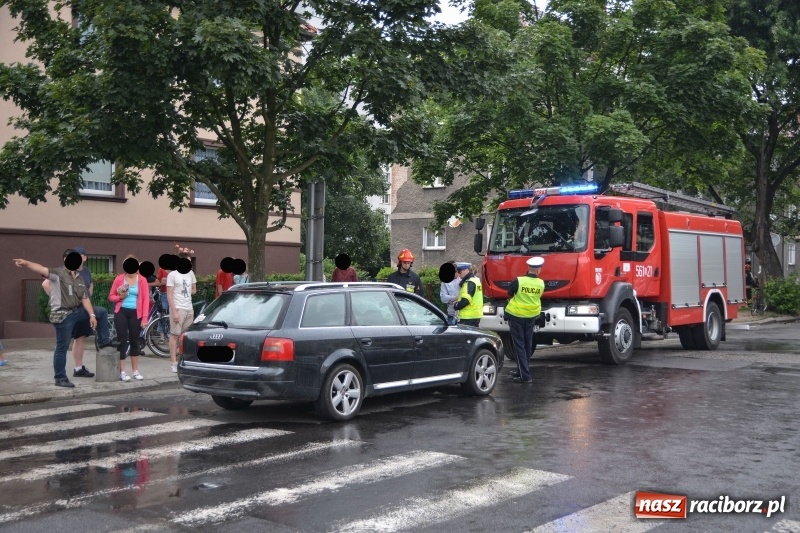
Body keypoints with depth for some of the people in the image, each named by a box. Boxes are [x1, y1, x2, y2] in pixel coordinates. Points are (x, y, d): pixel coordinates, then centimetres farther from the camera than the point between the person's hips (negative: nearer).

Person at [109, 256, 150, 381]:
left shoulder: (142, 280, 0)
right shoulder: (119, 279, 0)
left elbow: (146, 299, -2)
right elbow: (111, 297, 7)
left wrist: (145, 317, -8)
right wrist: (120, 297, -15)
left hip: (135, 313, 1)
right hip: (121, 312, -1)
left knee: (134, 341, 9)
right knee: (123, 341, -1)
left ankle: (135, 371, 19)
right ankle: (122, 372, 5)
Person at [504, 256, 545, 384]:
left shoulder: (518, 281, -18)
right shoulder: (541, 283, -7)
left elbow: (510, 293, -3)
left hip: (516, 316, -4)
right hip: (531, 316, 4)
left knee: (519, 345, -1)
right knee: (528, 345, 17)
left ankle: (525, 375, -9)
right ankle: (521, 371, 28)